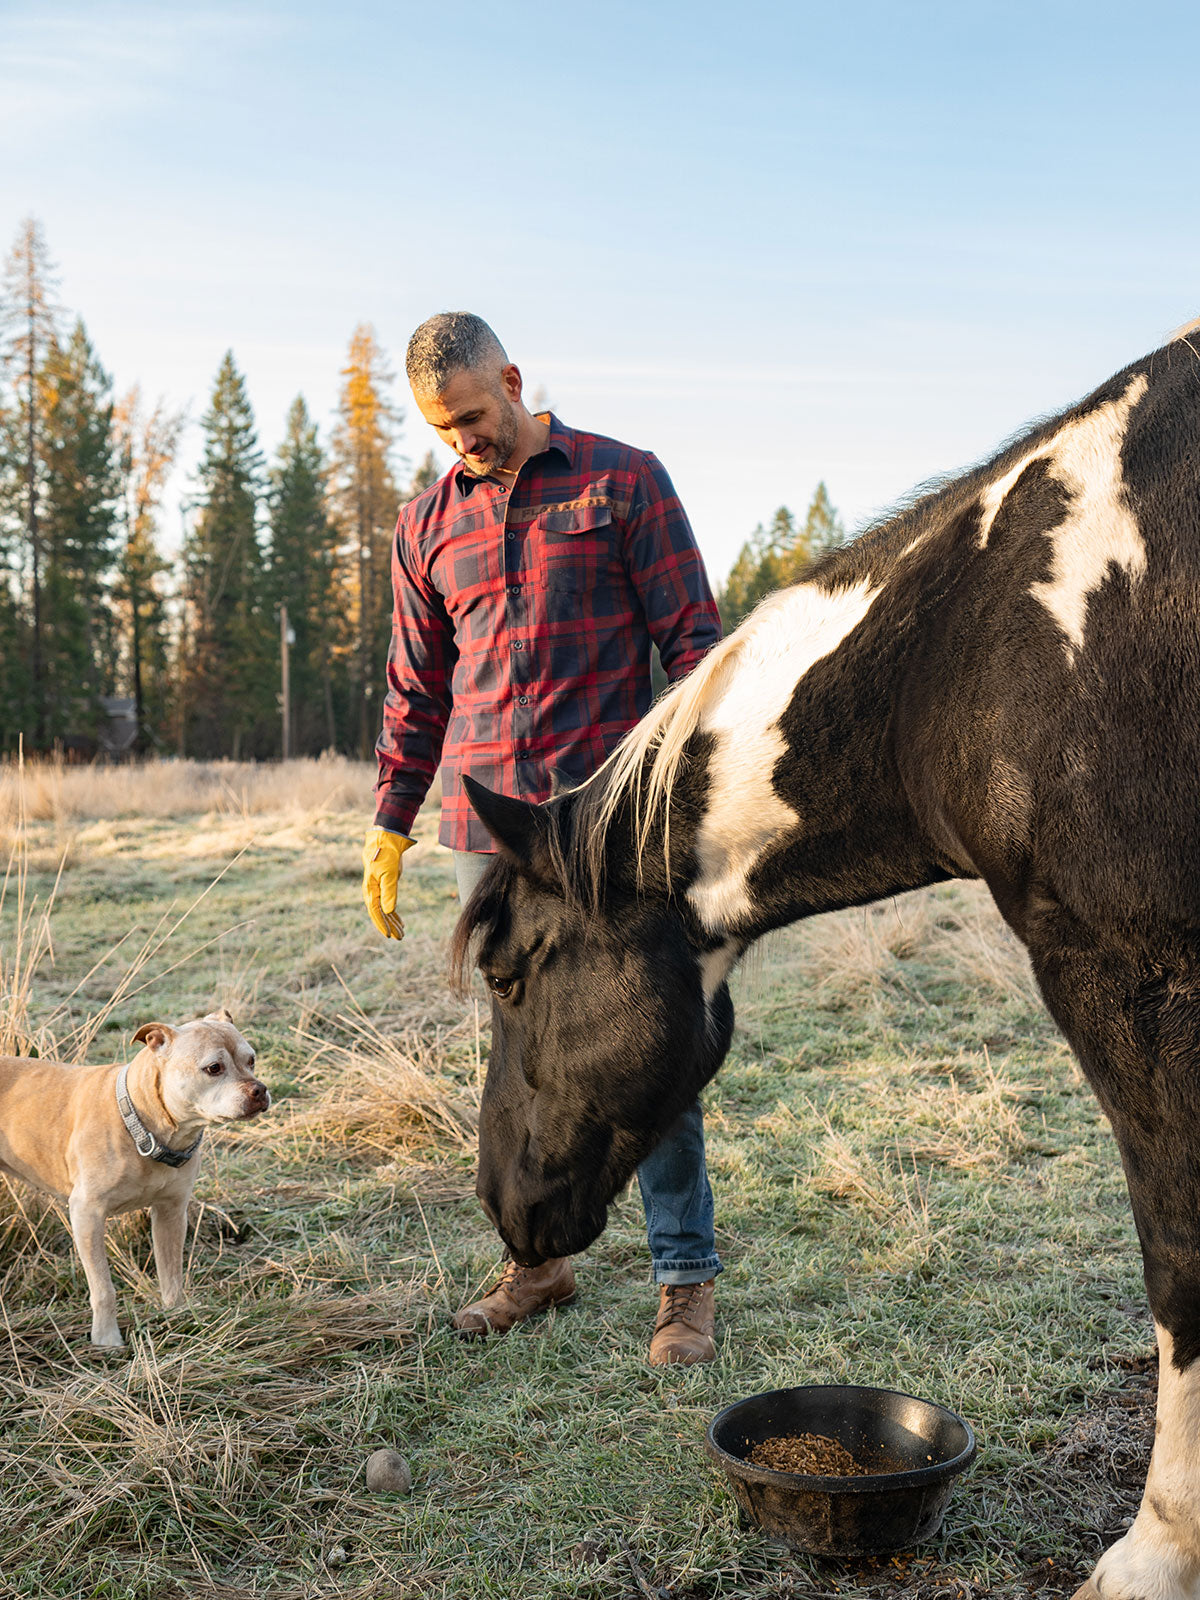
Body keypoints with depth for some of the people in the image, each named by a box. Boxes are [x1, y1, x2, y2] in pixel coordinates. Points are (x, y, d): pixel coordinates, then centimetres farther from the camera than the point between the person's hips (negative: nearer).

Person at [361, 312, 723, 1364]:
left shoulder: (623, 480, 2)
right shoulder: (427, 525, 13)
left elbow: (691, 640, 1)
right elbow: (416, 690, 18)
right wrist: (390, 826, 14)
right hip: (486, 823, 4)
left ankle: (687, 1281, 8)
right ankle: (540, 1258, 24)